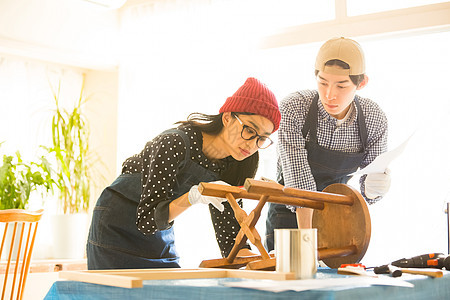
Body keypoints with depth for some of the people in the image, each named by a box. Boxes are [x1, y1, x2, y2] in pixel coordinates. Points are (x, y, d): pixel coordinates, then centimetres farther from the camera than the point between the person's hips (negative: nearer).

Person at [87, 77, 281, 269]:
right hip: (117, 229, -6)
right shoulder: (175, 144, -28)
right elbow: (147, 220, -27)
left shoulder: (232, 167, -8)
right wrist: (194, 195, -41)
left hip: (163, 237, 6)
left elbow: (230, 240, -7)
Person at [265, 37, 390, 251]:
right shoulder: (293, 109, -22)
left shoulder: (375, 119, -13)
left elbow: (367, 194, -6)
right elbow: (299, 181, -29)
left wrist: (373, 189, -30)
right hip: (289, 216, -2)